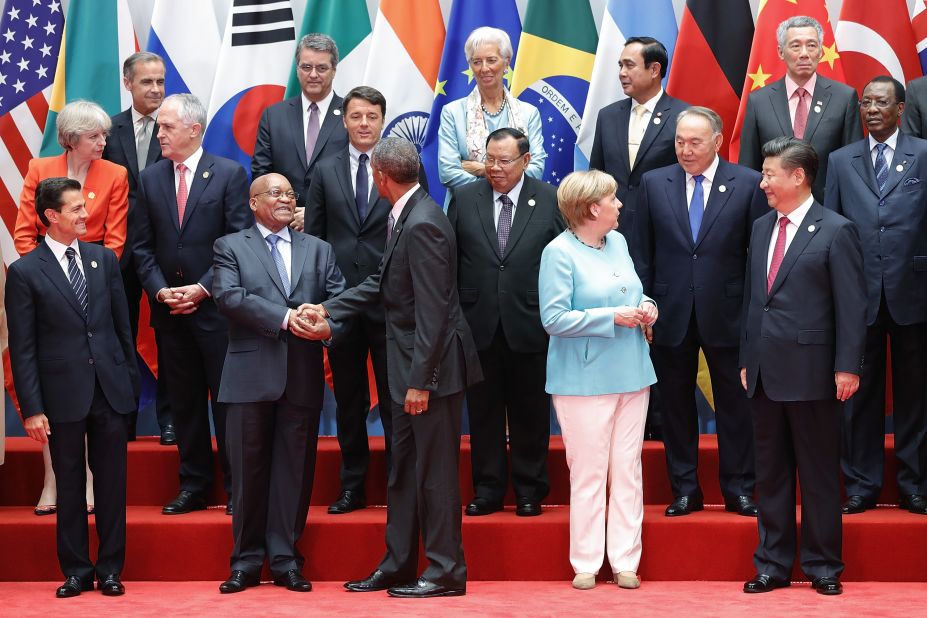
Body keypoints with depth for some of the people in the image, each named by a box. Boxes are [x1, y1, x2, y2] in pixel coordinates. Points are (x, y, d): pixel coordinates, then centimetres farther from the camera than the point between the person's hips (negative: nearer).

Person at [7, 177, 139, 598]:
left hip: (111, 390, 3)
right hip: (63, 396, -3)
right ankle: (76, 571, 18)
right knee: (70, 488, 7)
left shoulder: (105, 259, 8)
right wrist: (31, 408, -9)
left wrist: (131, 381, 9)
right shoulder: (25, 272, -4)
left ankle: (110, 570, 18)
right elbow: (22, 348, -5)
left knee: (112, 484, 7)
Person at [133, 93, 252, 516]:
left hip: (216, 305, -4)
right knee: (184, 401, 9)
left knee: (227, 398, 0)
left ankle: (236, 488, 8)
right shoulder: (150, 179, 9)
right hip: (169, 308, 4)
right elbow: (143, 246, 9)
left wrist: (203, 288, -12)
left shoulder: (230, 174, -3)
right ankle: (193, 486, 18)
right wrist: (159, 290, -6)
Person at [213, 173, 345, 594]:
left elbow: (339, 297, 5)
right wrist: (284, 318, -18)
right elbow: (228, 295, -9)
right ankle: (247, 560, 10)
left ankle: (285, 559, 10)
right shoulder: (231, 247, 8)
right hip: (251, 374, -2)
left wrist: (325, 322, -18)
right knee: (249, 469, 2)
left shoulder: (318, 250, 17)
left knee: (294, 468, 4)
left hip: (302, 375, 2)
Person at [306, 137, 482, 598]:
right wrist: (327, 310, 9)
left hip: (432, 367, -10)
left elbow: (432, 311, -23)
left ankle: (446, 572, 10)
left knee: (435, 471, 0)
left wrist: (421, 380, -22)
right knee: (404, 468, 16)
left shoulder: (423, 225, -22)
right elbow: (383, 282, 16)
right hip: (410, 367, 10)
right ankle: (397, 566, 25)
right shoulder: (404, 217, 8)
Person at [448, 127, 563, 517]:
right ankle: (487, 489, 19)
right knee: (484, 412, 8)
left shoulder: (550, 200, -1)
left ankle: (529, 490, 20)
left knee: (530, 412, 8)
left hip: (530, 325, -2)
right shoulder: (464, 198, 4)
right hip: (478, 323, 2)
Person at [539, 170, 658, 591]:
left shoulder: (618, 242, 12)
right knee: (588, 473, -1)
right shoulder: (559, 252, -11)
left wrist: (646, 307, 1)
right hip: (585, 379, -7)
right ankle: (586, 564, 9)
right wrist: (612, 317, -17)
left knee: (628, 470, 7)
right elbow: (554, 318, -16)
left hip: (631, 374, 7)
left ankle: (625, 563, 13)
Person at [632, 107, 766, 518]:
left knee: (735, 403, 7)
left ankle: (739, 489, 18)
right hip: (671, 315, 2)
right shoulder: (654, 184, 3)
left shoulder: (748, 184, -3)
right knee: (677, 405, 10)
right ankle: (684, 489, 21)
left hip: (726, 313, -2)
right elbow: (642, 254, 6)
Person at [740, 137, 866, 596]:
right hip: (765, 372, 6)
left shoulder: (836, 231, -7)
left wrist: (847, 367, -13)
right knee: (770, 473, 11)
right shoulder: (761, 227, 13)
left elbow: (852, 305, -9)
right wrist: (746, 360, 13)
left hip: (810, 372, -6)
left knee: (818, 474, 3)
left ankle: (823, 566, 14)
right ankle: (772, 565, 20)